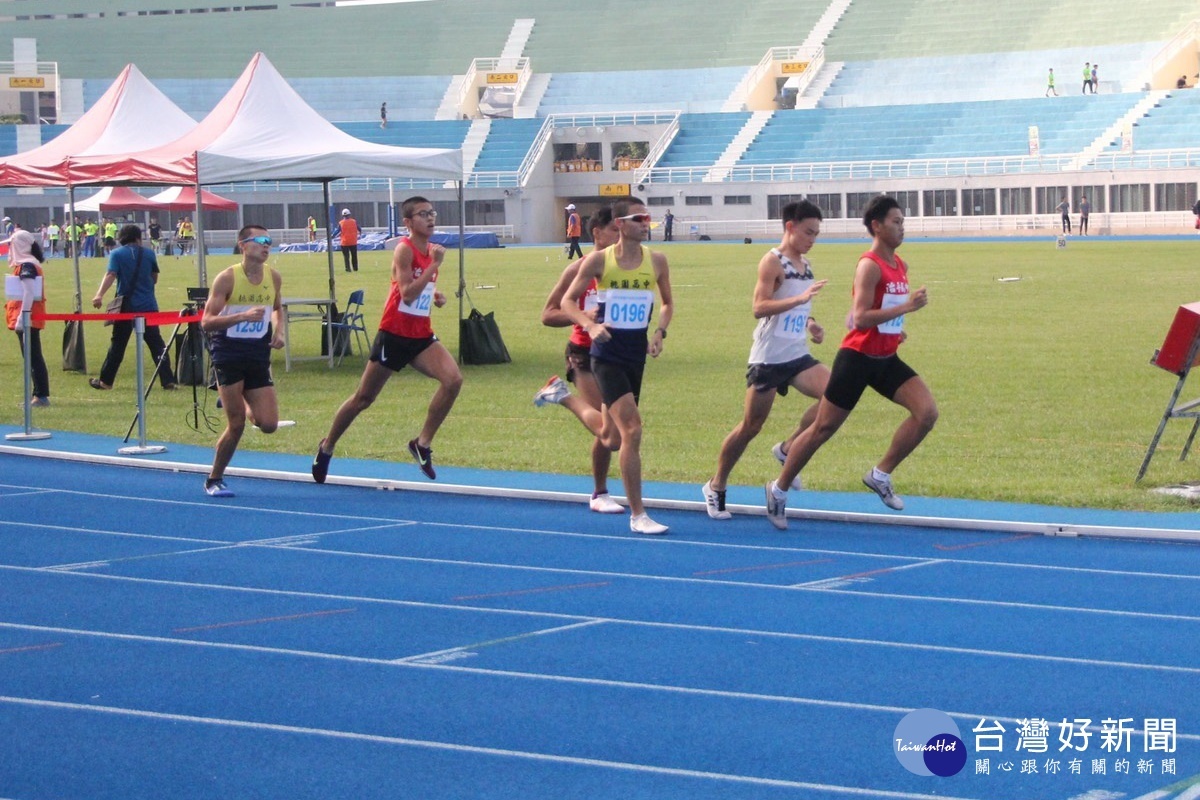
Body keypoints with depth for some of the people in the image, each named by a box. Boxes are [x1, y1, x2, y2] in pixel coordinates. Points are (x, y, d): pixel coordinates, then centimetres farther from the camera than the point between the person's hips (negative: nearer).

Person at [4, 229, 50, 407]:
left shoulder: (26, 266, -15)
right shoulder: (26, 264, 15)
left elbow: (29, 294, -22)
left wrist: (22, 317, -24)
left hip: (27, 319, -10)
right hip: (29, 319, 10)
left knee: (33, 357, -8)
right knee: (31, 357, 12)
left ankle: (41, 396, -8)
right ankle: (38, 395, 15)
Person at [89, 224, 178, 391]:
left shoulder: (116, 254, -1)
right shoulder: (148, 253, 4)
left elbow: (110, 275, -18)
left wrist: (100, 294, -30)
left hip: (126, 306, -1)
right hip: (148, 305, 1)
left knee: (118, 344, 8)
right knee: (157, 344, 2)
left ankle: (105, 381, 12)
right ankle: (168, 380, -5)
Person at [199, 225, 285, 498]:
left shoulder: (274, 277, 4)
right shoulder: (227, 278, -11)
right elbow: (206, 322, -14)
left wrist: (280, 330, 3)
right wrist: (243, 316, -27)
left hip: (259, 356, 4)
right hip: (228, 354, -4)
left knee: (269, 424, -5)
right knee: (236, 425, -7)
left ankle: (247, 407, 31)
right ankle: (213, 480, 13)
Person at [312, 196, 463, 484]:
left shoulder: (431, 250, 7)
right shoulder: (404, 249, -15)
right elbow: (407, 294, -27)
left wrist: (436, 296, 5)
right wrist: (434, 265, -28)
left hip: (421, 336, 6)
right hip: (394, 335, -6)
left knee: (453, 379, -19)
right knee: (364, 398, 7)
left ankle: (423, 443, -5)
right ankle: (327, 446, 29)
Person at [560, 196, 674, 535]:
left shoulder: (656, 261, 2)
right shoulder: (598, 260, -7)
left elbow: (667, 303, 17)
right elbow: (568, 300, 0)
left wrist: (660, 332, -2)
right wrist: (590, 325, -19)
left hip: (636, 355, 5)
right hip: (606, 356, -5)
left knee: (613, 433, 15)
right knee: (632, 429, -17)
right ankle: (637, 515, -14)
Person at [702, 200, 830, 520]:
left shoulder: (805, 264, 13)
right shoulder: (773, 262, -10)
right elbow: (759, 307, -22)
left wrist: (810, 324, 8)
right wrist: (801, 298, -31)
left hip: (797, 356, 7)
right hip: (768, 358, -7)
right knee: (751, 426, 0)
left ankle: (788, 449, 1)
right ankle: (716, 487, 18)